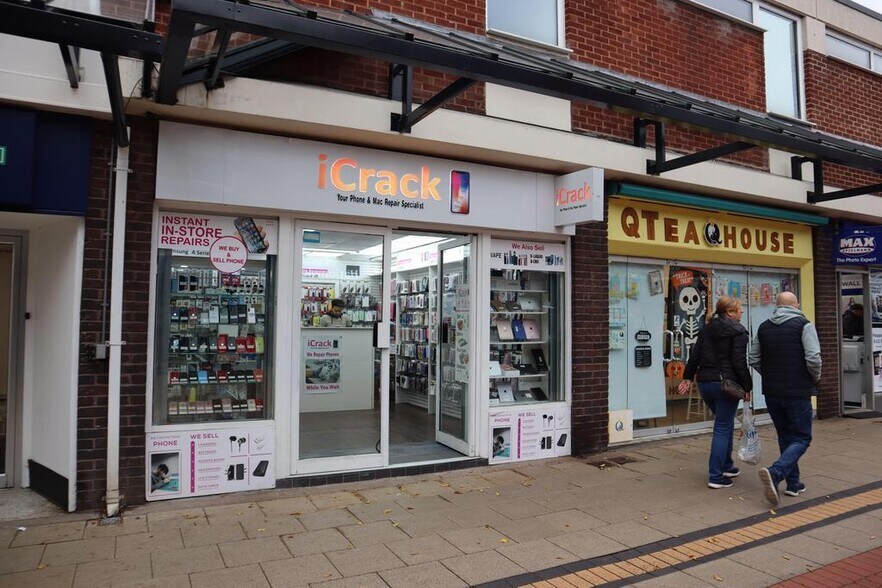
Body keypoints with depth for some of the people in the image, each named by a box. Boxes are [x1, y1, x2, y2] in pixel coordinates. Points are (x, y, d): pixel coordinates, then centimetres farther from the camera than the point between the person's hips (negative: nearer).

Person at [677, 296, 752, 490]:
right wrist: (747, 387, -7)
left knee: (725, 424, 24)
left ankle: (726, 466, 32)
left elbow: (695, 355, 13)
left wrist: (688, 378, 17)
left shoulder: (706, 329, 13)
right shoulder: (738, 331, -8)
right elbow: (739, 362, -13)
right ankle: (716, 477, 0)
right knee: (723, 428, -2)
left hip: (704, 383, 7)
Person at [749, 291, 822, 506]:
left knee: (785, 437, 17)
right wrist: (815, 379, 1)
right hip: (798, 392, -5)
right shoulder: (803, 325, -8)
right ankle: (775, 473, -18)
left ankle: (793, 483, 21)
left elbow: (753, 359, 8)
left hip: (771, 392, 5)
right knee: (801, 438, 4)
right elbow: (813, 359, -17)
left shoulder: (764, 327, 6)